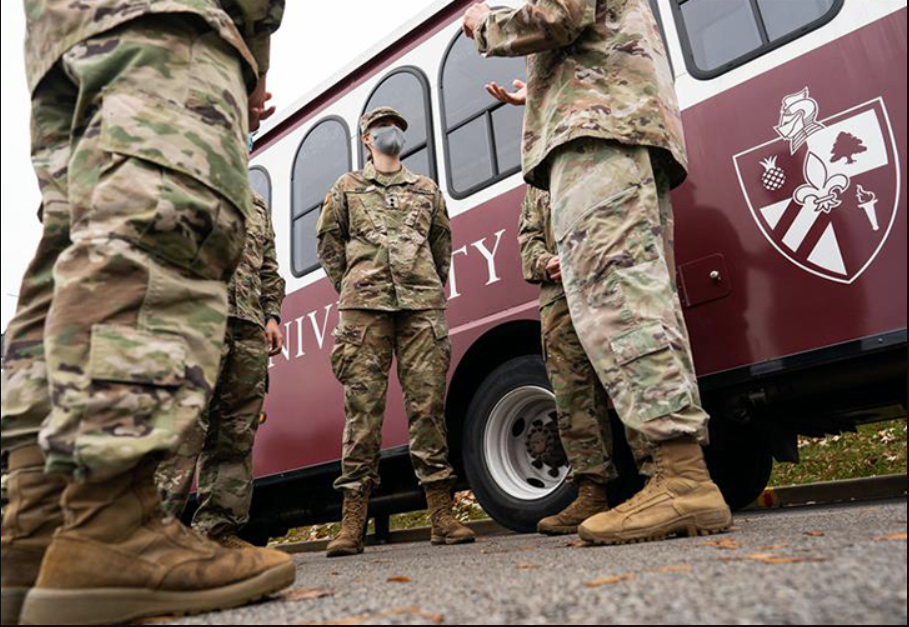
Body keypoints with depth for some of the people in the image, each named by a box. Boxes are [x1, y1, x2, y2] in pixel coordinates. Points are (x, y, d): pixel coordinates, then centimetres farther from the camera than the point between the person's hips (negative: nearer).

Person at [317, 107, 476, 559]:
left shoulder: (427, 190, 24)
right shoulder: (347, 188, 20)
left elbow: (442, 245, 25)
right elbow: (329, 245, 17)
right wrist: (351, 290, 9)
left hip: (422, 305, 1)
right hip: (364, 307, -1)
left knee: (428, 402, -4)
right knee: (363, 406, -6)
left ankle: (442, 515, -1)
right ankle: (353, 523, -3)